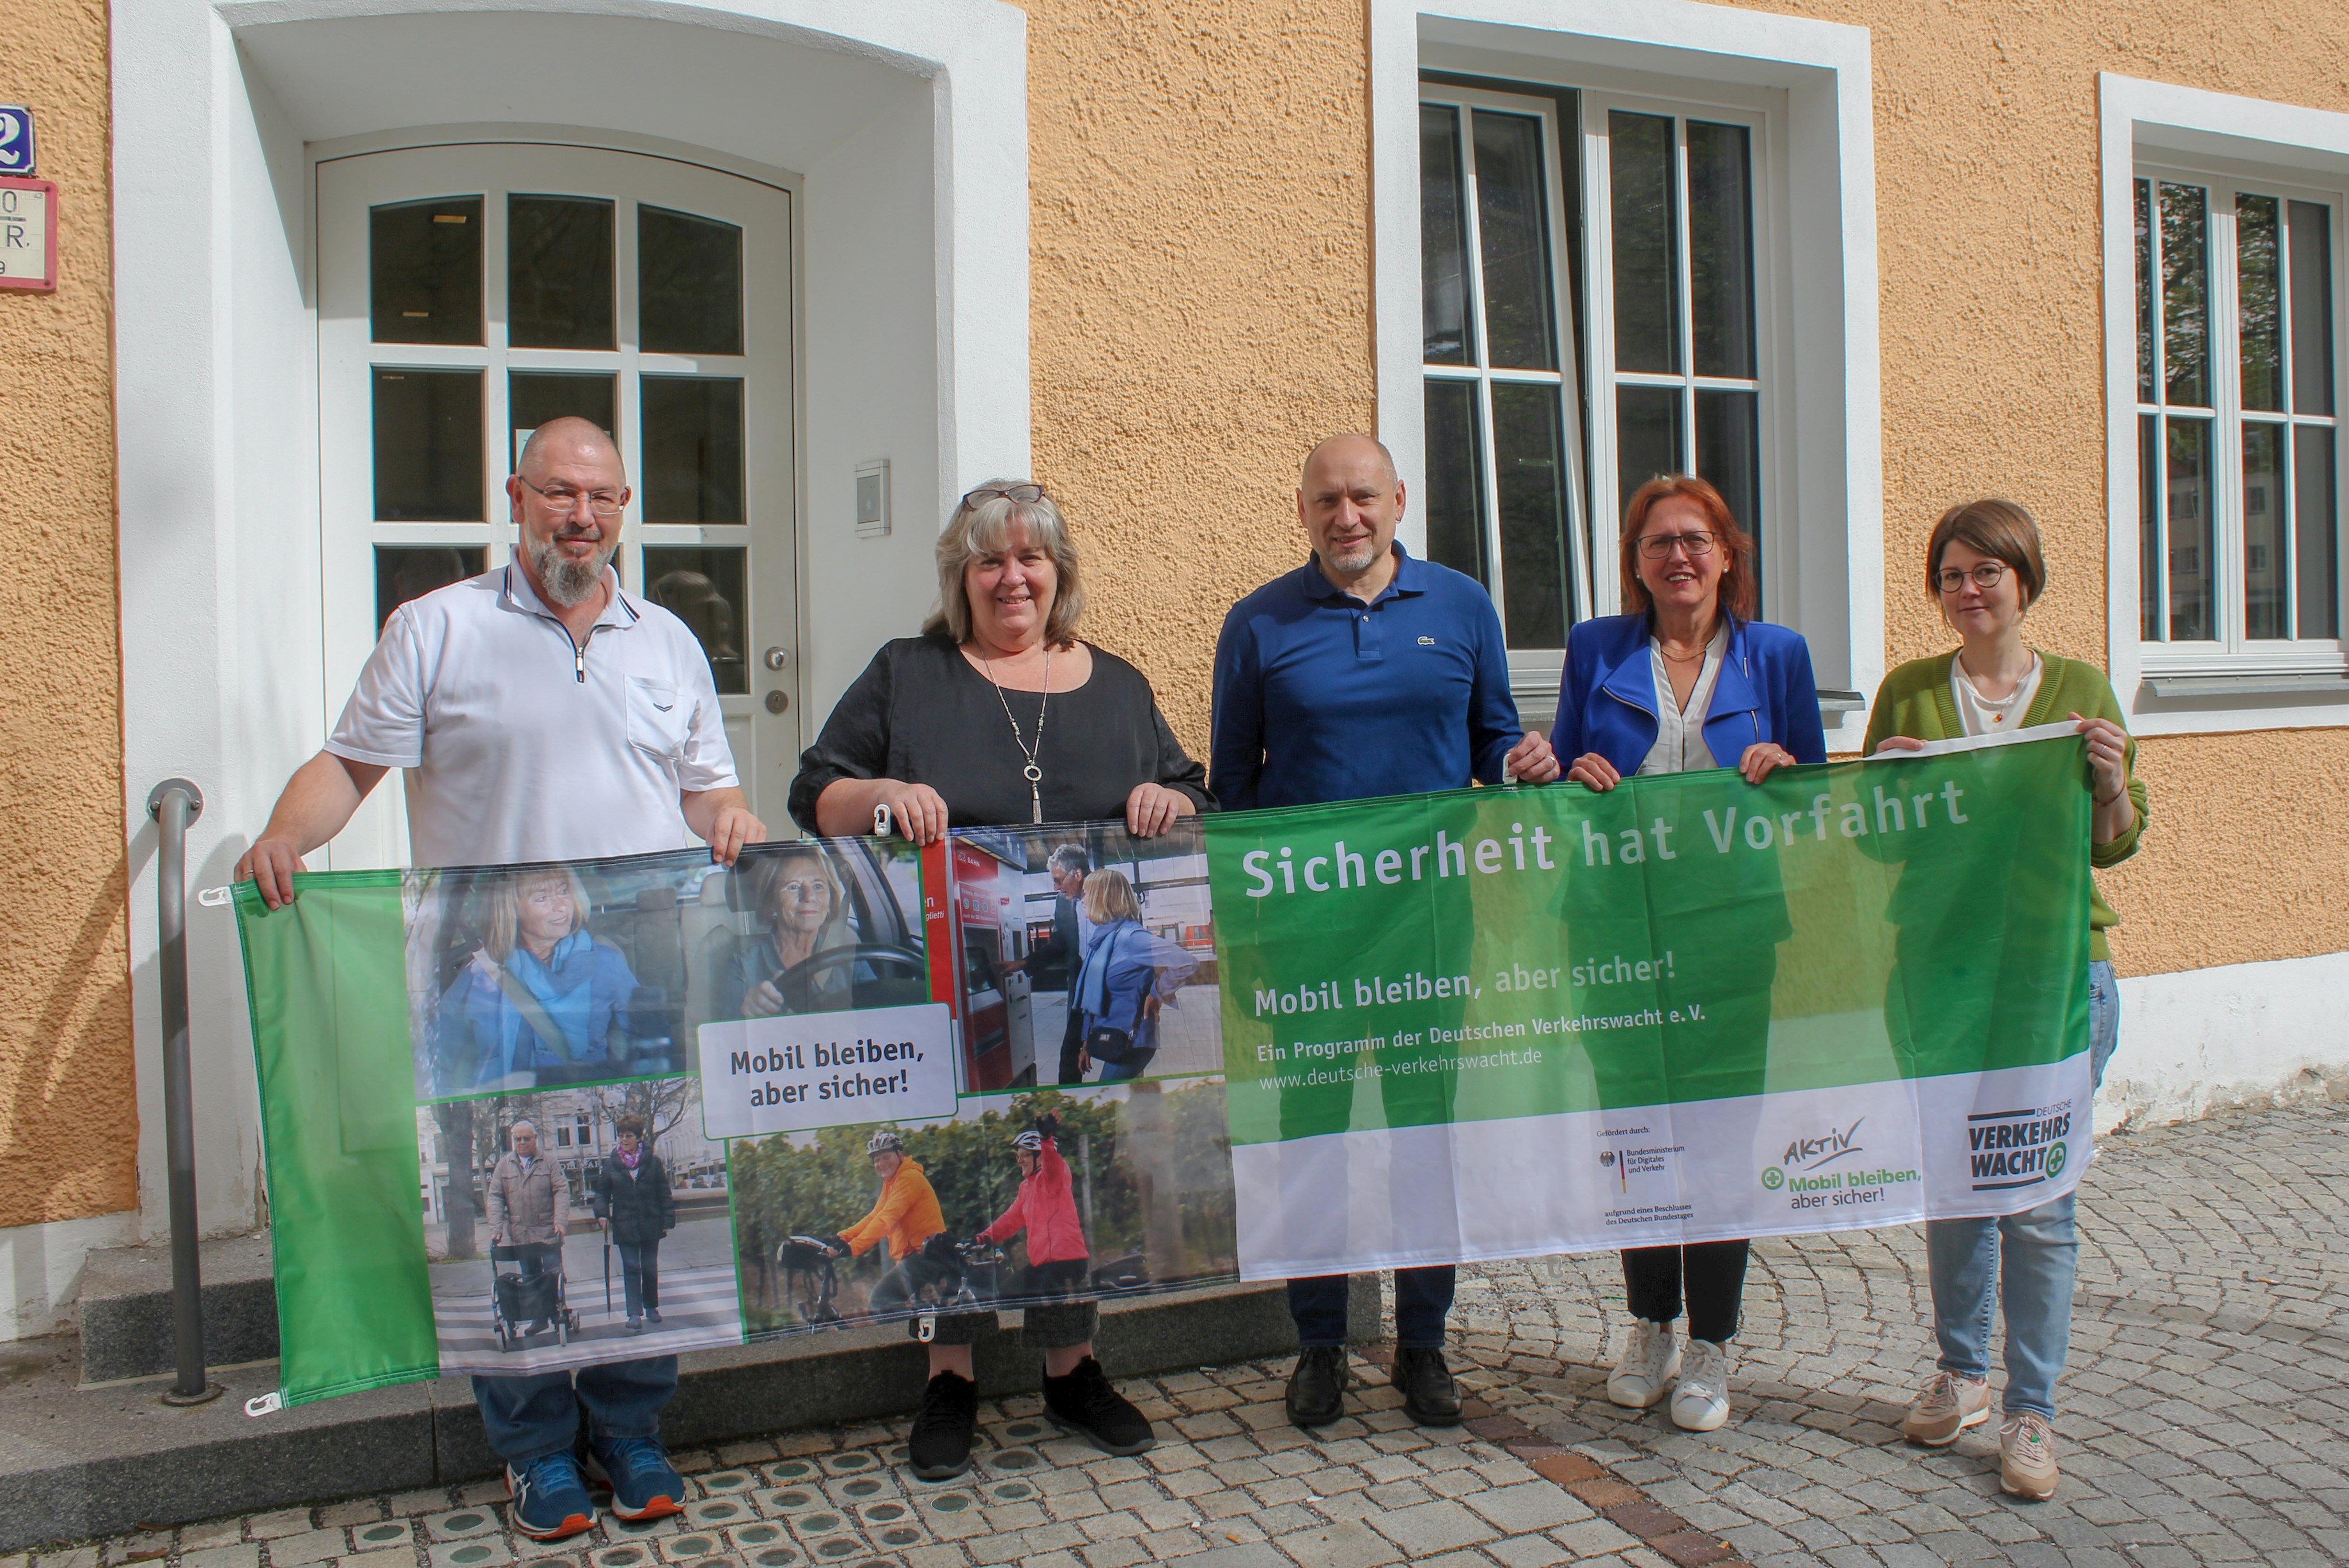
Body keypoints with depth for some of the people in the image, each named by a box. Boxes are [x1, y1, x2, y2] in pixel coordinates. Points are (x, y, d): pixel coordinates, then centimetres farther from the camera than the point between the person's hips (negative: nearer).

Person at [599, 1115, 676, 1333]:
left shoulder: (653, 1161, 1)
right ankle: (635, 1314, -11)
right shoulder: (611, 1164, 3)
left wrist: (668, 1220, -2)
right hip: (625, 1226, -1)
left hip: (650, 1225, 1)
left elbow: (665, 1193, 2)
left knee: (650, 1268, 11)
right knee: (631, 1269, -7)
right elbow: (604, 1192, 7)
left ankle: (651, 1306, 28)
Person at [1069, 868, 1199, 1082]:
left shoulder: (1130, 937, -16)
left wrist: (1156, 995, -12)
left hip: (1128, 1042, -8)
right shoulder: (1102, 937, 11)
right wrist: (1086, 1042, 16)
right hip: (1108, 1040, 9)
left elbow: (1187, 962, -25)